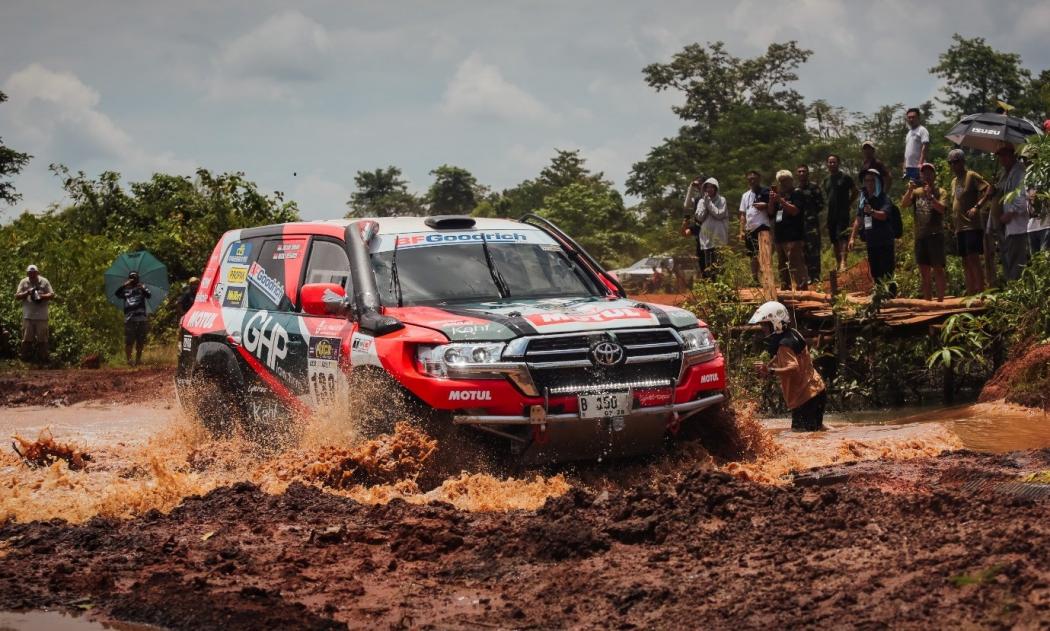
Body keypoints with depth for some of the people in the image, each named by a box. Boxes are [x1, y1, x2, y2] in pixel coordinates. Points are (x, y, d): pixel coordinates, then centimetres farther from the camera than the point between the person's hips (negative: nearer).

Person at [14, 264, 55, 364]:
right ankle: (26, 358, 10)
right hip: (27, 315, 1)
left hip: (41, 316, -1)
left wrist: (42, 296, -16)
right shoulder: (23, 282, 7)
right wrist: (27, 293, -13)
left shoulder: (44, 282, 4)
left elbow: (52, 295, 2)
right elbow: (17, 296, 4)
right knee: (27, 338, 3)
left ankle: (43, 359, 10)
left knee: (42, 339, 3)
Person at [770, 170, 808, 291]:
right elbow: (771, 212, 17)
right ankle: (785, 287, 20)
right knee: (782, 265, 13)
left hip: (793, 236, -9)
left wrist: (780, 200, -20)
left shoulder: (796, 193, -3)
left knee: (795, 264, -15)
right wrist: (771, 200, -1)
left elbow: (795, 210, -15)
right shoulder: (779, 194, 19)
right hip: (780, 235, 9)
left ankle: (799, 287, -20)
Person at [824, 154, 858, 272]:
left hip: (843, 213, -6)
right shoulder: (826, 180, 15)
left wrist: (849, 204, 0)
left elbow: (855, 192, 5)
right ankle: (838, 264, 15)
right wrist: (830, 206, 11)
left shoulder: (845, 178, -2)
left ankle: (843, 263, -27)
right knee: (834, 240, 8)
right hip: (831, 214, 6)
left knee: (842, 237, -18)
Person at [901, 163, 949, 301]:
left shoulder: (940, 192, 2)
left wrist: (930, 195, -25)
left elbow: (942, 208, -14)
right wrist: (909, 191, -16)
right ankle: (927, 301, 12)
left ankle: (940, 300, -7)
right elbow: (904, 204, -1)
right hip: (920, 236, 4)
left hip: (935, 235, -4)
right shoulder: (916, 192, 12)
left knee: (938, 269, -7)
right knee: (924, 272, 7)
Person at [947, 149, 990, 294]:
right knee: (966, 262, 8)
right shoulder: (953, 182, 19)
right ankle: (970, 294, 11)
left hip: (972, 226, -9)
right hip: (960, 228, 9)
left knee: (973, 258, -15)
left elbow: (988, 189, -16)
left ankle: (981, 292, -15)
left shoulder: (972, 176, -5)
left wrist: (977, 206, -24)